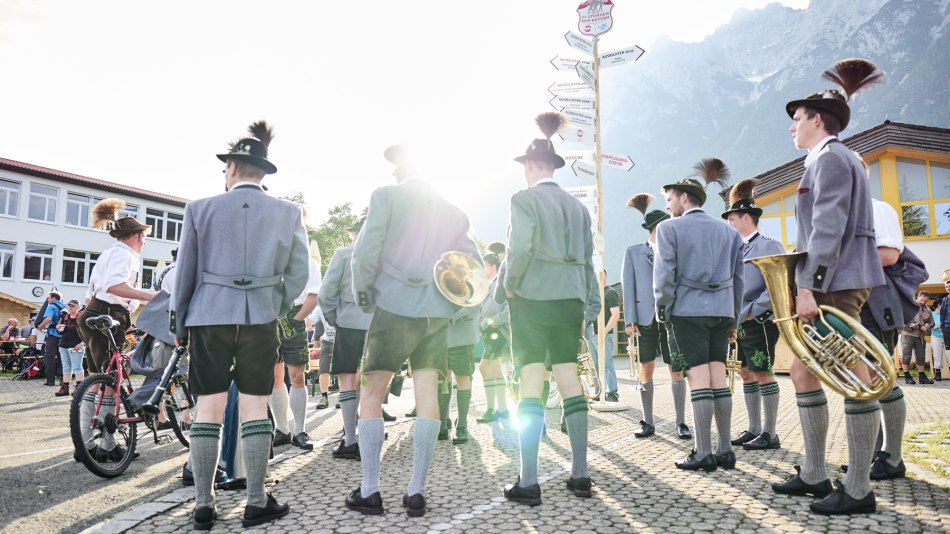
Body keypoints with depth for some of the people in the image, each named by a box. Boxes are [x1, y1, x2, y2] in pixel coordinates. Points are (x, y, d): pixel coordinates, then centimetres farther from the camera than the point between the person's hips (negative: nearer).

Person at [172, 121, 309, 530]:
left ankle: (203, 507, 12)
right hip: (260, 320, 0)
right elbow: (298, 274, 3)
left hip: (209, 318, 0)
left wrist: (179, 325, 12)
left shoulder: (201, 209, 2)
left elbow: (185, 273, 4)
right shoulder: (288, 213, 3)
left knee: (208, 410, 6)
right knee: (255, 408, 5)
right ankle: (257, 504, 11)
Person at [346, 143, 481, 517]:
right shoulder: (451, 211, 13)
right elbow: (474, 264, 11)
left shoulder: (386, 196, 0)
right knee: (427, 397, 4)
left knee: (371, 396, 6)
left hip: (393, 307, -4)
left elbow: (365, 252, -10)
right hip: (436, 313, 4)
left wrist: (362, 294, 2)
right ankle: (417, 492, 6)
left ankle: (370, 491, 6)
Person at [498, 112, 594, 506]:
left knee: (531, 387, -4)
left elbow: (520, 250, -16)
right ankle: (580, 474, 12)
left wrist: (507, 286, -2)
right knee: (569, 382, 8)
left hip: (532, 299, -5)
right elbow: (588, 260, 14)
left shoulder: (525, 199, -4)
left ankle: (529, 482, -1)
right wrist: (585, 306, 18)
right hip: (570, 300, 6)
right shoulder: (577, 206, 15)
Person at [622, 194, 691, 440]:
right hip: (645, 317, -1)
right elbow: (628, 285, 3)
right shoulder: (634, 251, 9)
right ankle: (648, 422, 13)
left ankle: (680, 422, 9)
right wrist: (630, 320, -6)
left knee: (677, 370, 0)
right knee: (645, 370, 3)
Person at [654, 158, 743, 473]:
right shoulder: (728, 232, 16)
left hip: (687, 310, -5)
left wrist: (662, 309, 1)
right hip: (721, 311, 5)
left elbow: (664, 274, -8)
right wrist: (734, 320, 18)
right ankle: (725, 451, 10)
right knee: (719, 378, 7)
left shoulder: (669, 228, -1)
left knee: (699, 379, -5)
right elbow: (737, 279, 14)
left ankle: (703, 453, -3)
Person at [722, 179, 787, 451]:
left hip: (760, 322, -8)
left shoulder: (769, 246, -7)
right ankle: (754, 429, 20)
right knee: (747, 375, 11)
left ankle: (770, 434, 8)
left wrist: (752, 310, -18)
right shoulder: (737, 249, 14)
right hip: (739, 323, 8)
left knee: (763, 375, -2)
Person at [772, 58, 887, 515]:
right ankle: (814, 474, 19)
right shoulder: (830, 158, 22)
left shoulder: (830, 157, -8)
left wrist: (808, 285, -23)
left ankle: (857, 491, 4)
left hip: (836, 283, -11)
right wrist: (806, 284, 19)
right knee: (803, 370, 12)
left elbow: (829, 228, -19)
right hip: (826, 284, 11)